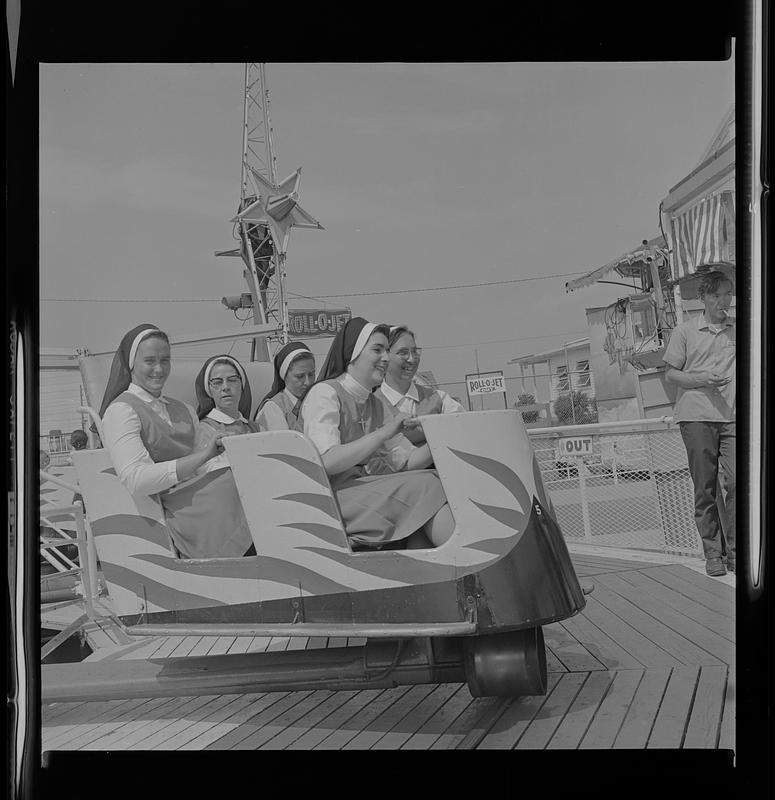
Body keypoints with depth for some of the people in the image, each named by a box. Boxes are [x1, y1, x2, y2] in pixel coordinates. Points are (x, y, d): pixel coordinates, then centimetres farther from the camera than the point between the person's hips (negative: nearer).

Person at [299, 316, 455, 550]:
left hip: (368, 489, 7)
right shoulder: (324, 393, -5)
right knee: (425, 488, -21)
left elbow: (405, 461, 11)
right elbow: (326, 462, -20)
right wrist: (382, 434, -22)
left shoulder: (374, 405, 20)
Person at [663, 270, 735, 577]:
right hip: (697, 416, -1)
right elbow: (670, 373, 7)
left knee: (736, 483, -9)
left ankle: (735, 552, -1)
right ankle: (712, 554, 8)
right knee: (705, 488, 1)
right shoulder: (684, 331, 7)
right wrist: (701, 380, -9)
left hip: (733, 416, 1)